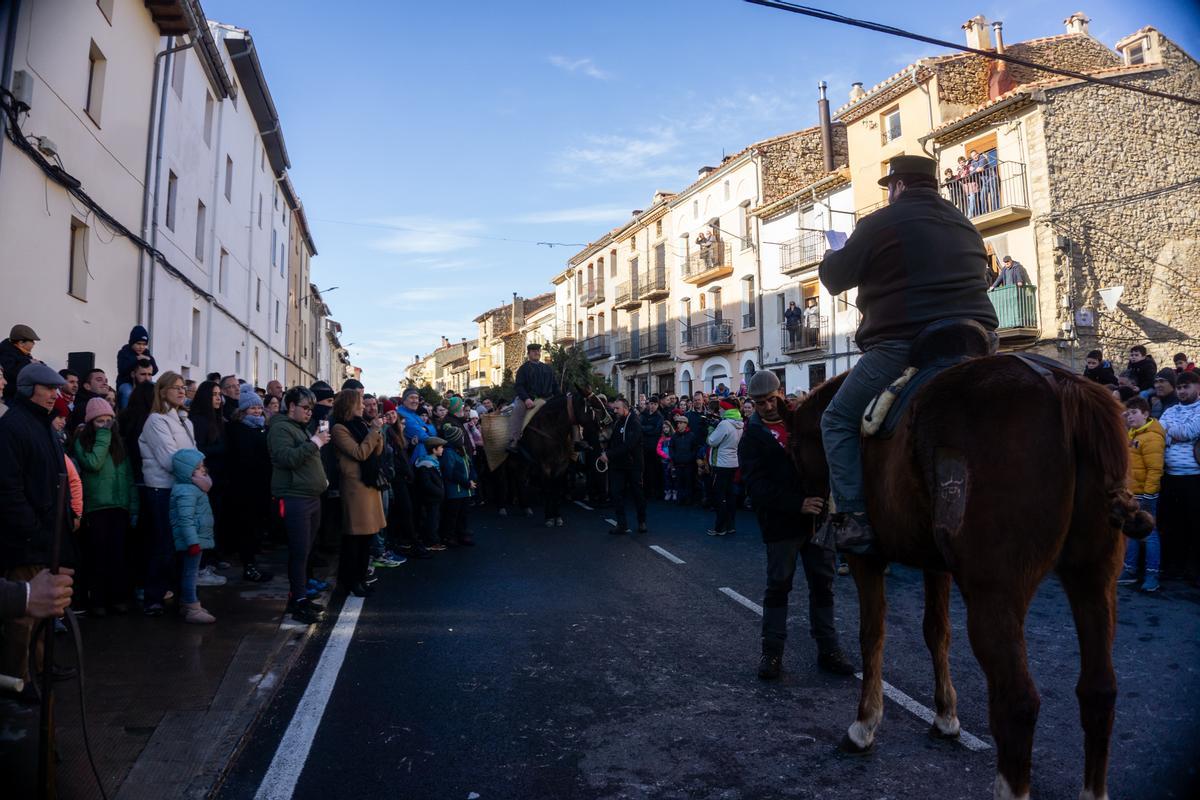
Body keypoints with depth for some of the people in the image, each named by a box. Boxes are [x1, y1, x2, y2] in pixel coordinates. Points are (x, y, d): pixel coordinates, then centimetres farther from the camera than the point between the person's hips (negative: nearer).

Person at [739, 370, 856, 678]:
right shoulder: (752, 436, -3)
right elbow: (756, 484, -13)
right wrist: (798, 504, -23)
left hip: (817, 516, 3)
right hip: (781, 522, -3)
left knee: (822, 584, 10)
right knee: (778, 586, 5)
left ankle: (828, 650, 22)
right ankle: (772, 652, 16)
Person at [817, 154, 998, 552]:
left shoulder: (881, 223, -3)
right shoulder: (965, 226, 21)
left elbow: (835, 278, 1)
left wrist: (831, 257, 23)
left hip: (903, 346, -7)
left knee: (837, 419, 2)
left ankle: (851, 517, -8)